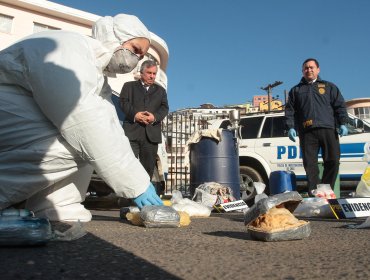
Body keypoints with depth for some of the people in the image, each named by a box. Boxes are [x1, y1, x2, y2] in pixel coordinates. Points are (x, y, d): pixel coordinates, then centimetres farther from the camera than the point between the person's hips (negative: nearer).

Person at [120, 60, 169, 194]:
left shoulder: (160, 90, 24)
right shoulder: (129, 86, 18)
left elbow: (164, 108, 11)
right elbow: (123, 102, 4)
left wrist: (155, 116, -11)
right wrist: (134, 114, -15)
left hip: (151, 133, 3)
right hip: (132, 131, -2)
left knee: (148, 166, 2)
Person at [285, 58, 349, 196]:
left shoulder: (329, 87, 18)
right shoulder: (296, 90, 20)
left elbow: (340, 106, 11)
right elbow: (289, 111, 12)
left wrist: (342, 124, -3)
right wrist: (290, 127, -2)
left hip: (328, 130, 0)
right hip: (307, 133, 0)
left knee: (333, 161, -5)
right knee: (310, 164, -4)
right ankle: (313, 194, 1)